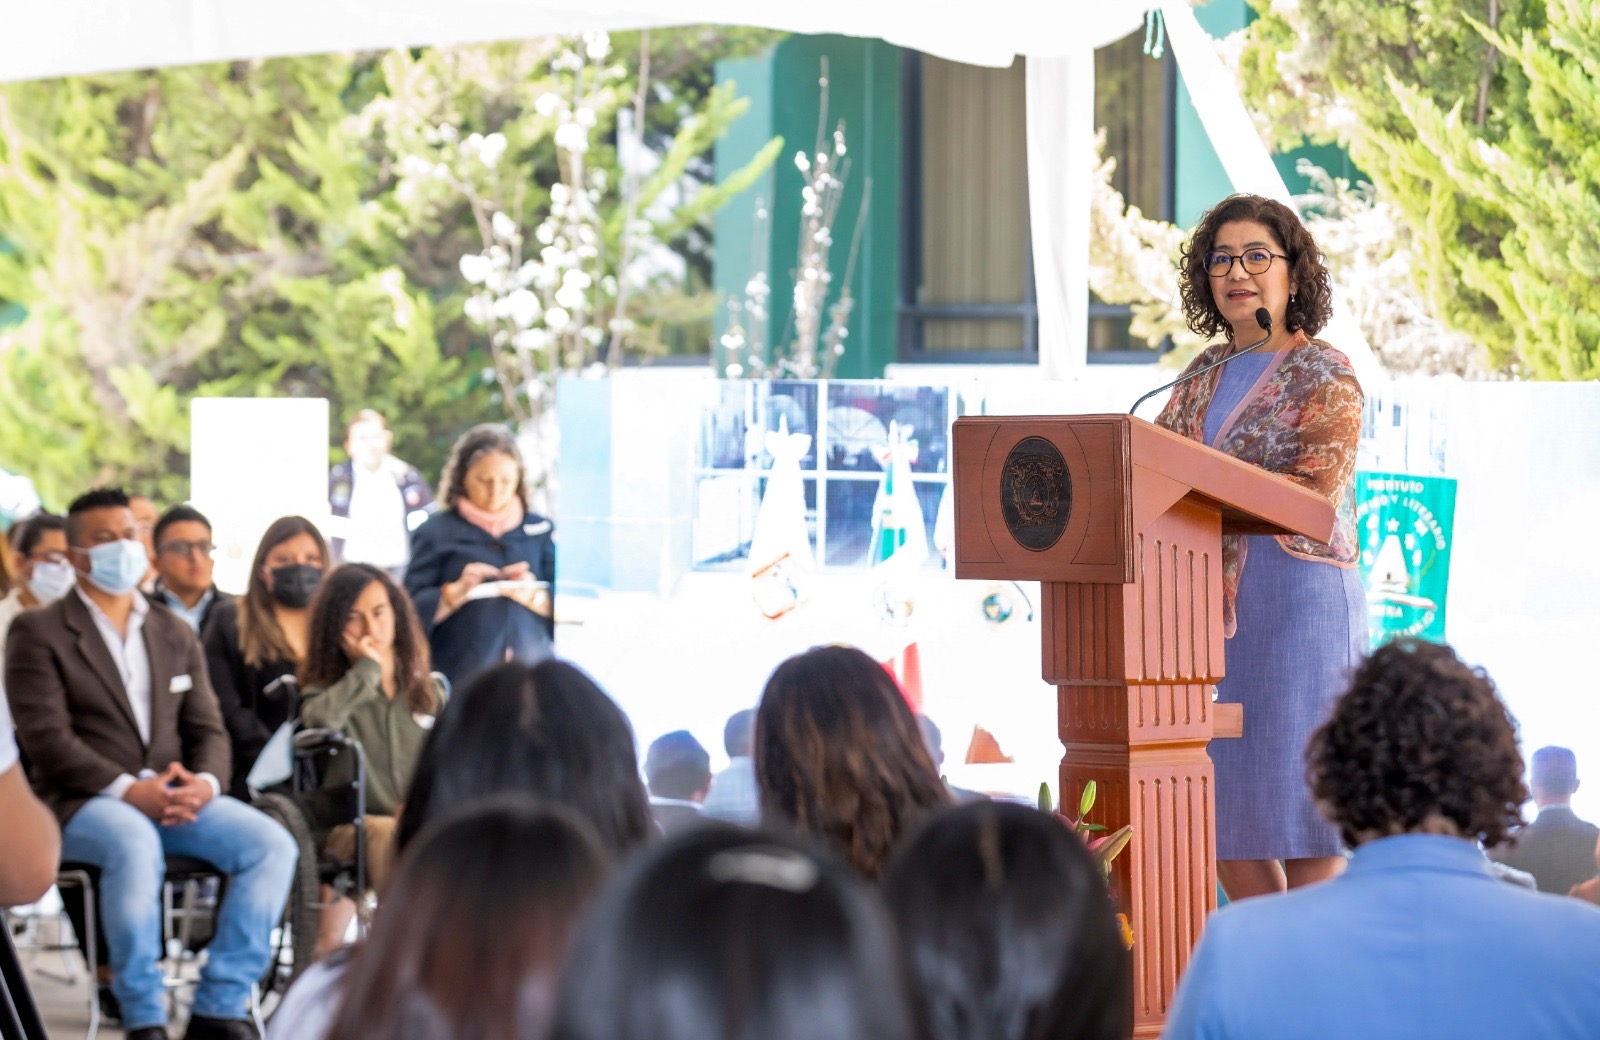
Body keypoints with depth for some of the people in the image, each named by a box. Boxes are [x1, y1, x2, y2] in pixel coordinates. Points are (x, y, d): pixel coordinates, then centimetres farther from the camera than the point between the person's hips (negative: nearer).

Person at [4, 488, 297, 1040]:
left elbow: (207, 729, 15)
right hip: (81, 803, -5)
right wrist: (128, 790, -20)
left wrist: (205, 782, -10)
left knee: (271, 843, -19)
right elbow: (45, 735, -9)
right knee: (135, 843, -39)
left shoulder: (175, 635, 20)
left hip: (175, 796, 5)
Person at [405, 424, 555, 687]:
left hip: (530, 674, 2)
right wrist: (457, 591, -14)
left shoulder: (539, 530, 14)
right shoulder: (436, 532, 7)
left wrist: (531, 594, -11)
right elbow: (414, 610, 1)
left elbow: (564, 607, 8)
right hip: (461, 674, -2)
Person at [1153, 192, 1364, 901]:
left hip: (1299, 600, -6)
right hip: (1208, 604, 6)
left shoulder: (1324, 376, -2)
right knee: (1220, 813, 5)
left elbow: (1314, 494, -13)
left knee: (1299, 810, -7)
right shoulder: (1205, 375, 18)